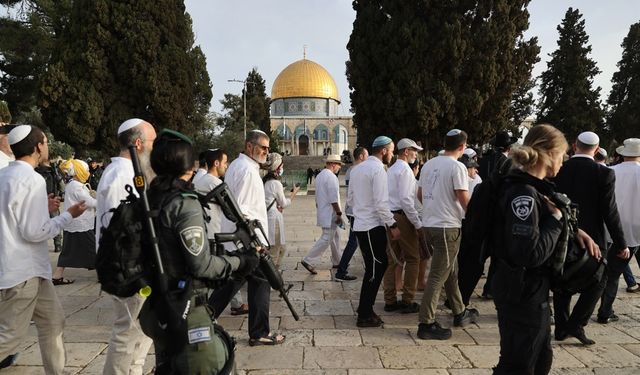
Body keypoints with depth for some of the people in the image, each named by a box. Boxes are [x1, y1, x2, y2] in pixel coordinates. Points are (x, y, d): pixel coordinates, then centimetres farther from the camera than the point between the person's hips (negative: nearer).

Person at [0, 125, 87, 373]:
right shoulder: (32, 179, -19)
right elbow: (34, 232, -21)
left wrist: (42, 209, 14)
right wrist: (69, 215, -10)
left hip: (26, 268, 10)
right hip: (22, 271, -10)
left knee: (53, 321, 18)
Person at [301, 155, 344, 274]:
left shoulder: (319, 175, 13)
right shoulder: (331, 177, -17)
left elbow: (317, 196, 18)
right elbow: (333, 199, -21)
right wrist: (339, 214, -17)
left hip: (322, 212, 10)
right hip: (330, 214, -10)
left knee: (335, 236, 18)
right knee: (326, 239, -6)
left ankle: (337, 261, 25)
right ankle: (309, 261, -7)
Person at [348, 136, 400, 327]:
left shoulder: (357, 168, 13)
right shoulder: (378, 169, -14)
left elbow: (350, 199, 18)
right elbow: (381, 203, -20)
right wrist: (393, 225, -14)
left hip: (360, 225, 9)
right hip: (373, 227, -9)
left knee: (376, 266, 17)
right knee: (374, 270, 0)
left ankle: (365, 308, 26)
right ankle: (365, 315, 8)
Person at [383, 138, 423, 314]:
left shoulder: (391, 169, 17)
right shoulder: (404, 169, -11)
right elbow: (406, 200, -19)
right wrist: (418, 224, -15)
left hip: (390, 217, 9)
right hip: (402, 216, -9)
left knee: (393, 259, 11)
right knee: (412, 259, 1)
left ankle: (390, 301, 16)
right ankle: (407, 301, 5)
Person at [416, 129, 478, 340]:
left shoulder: (429, 164, 9)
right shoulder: (457, 167, -13)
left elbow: (420, 194, 16)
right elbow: (464, 200, -16)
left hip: (429, 224, 8)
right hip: (447, 227, -8)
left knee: (451, 271, 20)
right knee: (438, 276, -3)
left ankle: (460, 313, 33)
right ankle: (426, 323, 2)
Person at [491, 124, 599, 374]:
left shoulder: (531, 188, 7)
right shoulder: (523, 194, -25)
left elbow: (541, 223, 23)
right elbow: (531, 253, -30)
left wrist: (574, 230, 6)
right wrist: (556, 218, -18)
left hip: (532, 291, 10)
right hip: (522, 295, -10)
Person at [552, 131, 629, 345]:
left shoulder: (557, 170, -4)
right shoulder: (604, 174, -12)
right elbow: (610, 212, -10)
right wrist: (621, 244, 1)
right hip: (591, 239, -3)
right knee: (597, 280, 15)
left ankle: (561, 328, 19)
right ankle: (576, 324, 6)